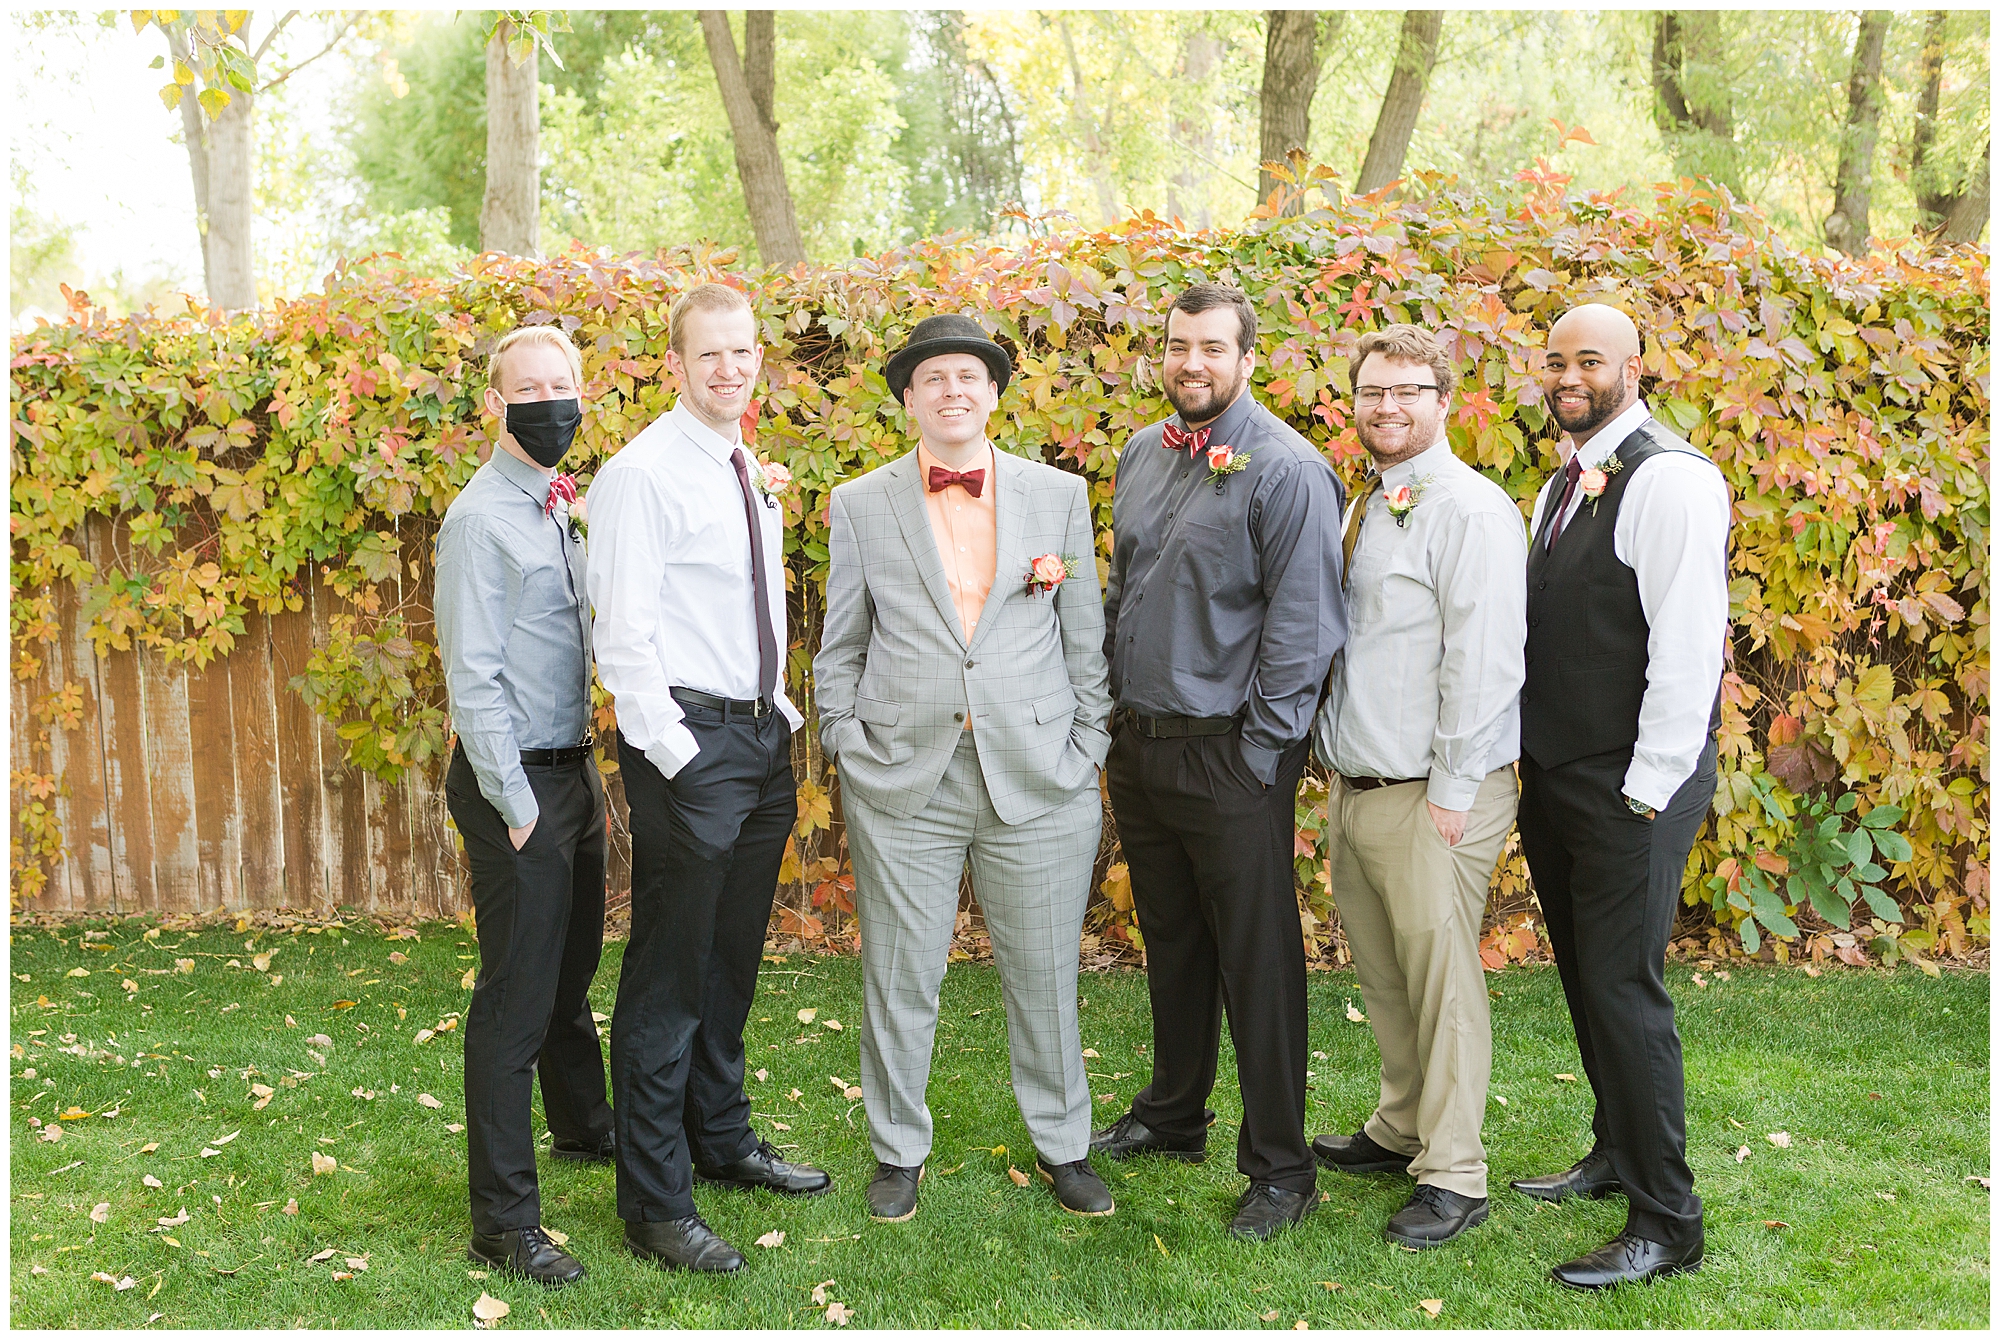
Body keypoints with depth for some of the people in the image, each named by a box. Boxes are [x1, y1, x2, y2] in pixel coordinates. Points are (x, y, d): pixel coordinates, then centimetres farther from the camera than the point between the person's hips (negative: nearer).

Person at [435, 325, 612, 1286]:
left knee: (571, 968, 24)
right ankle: (504, 1223, 5)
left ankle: (583, 1124, 45)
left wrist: (582, 775, 14)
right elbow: (471, 675, -17)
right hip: (517, 780, -8)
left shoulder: (558, 507, 13)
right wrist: (515, 803, -17)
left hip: (572, 769, 8)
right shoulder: (481, 517, -13)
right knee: (517, 997, -4)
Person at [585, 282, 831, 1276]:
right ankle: (655, 1203, 9)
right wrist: (672, 752, -18)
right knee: (669, 975, -2)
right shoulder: (641, 474, -11)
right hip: (686, 742, -8)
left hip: (760, 737, 8)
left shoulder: (749, 472, 15)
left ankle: (721, 1139, 36)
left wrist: (782, 713, 13)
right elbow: (622, 634, -16)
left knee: (731, 961, 19)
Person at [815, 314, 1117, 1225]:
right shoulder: (859, 507, 6)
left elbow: (1086, 639, 8)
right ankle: (898, 1151, 28)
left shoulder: (1061, 496, 6)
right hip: (902, 782, 0)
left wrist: (1089, 751, 3)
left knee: (1046, 975, 10)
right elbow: (840, 648, 11)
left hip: (1038, 780, 0)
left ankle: (1062, 1146, 30)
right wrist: (847, 746, 2)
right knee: (900, 979, 8)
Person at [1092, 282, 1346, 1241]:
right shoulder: (1142, 454, 10)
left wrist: (1260, 750, -15)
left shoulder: (1285, 469, -13)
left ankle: (1279, 1170, 15)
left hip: (1230, 757, -7)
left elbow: (1302, 626, -15)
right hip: (1138, 744, 7)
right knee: (1171, 945, 20)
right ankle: (1172, 1117, 37)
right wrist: (1109, 710, 13)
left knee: (1257, 961, 2)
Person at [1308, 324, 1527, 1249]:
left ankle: (1454, 1178, 12)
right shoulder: (1366, 507, 14)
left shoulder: (1471, 512, -12)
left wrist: (1452, 791, -18)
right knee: (1382, 975, 18)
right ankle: (1401, 1130, 34)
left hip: (1432, 798, -8)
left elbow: (1482, 661, -17)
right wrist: (1340, 766, 14)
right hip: (1354, 787, 8)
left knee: (1441, 977, 0)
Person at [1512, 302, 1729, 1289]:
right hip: (1553, 778, 8)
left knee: (1625, 988, -5)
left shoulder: (1671, 478, -13)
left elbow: (1689, 646, -19)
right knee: (1584, 978, 17)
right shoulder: (1564, 484, 15)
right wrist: (1533, 772, 12)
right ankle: (1615, 1153, 34)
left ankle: (1666, 1224, 6)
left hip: (1630, 789, -8)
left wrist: (1646, 791, -19)